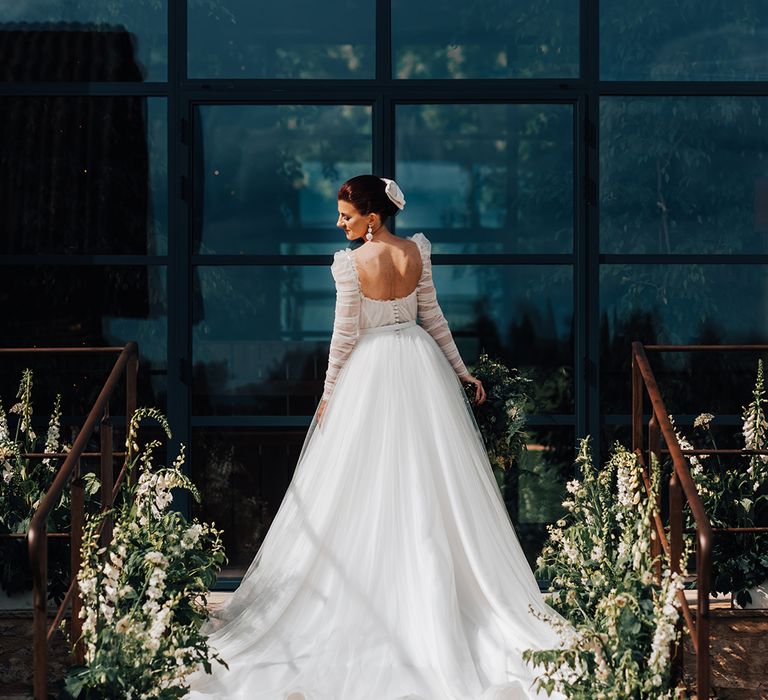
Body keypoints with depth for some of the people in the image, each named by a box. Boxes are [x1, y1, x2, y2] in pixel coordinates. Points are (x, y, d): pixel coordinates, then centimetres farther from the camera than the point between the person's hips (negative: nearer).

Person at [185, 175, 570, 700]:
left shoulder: (352, 263, -16)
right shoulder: (417, 252, -2)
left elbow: (344, 334, -12)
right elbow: (434, 318, 3)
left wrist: (329, 394, -2)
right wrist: (461, 370, 13)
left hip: (370, 371, -4)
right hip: (422, 365, 5)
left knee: (370, 485, 6)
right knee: (430, 480, 9)